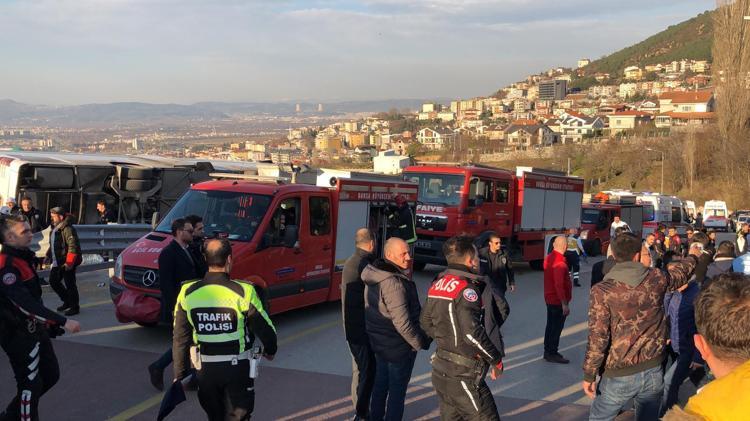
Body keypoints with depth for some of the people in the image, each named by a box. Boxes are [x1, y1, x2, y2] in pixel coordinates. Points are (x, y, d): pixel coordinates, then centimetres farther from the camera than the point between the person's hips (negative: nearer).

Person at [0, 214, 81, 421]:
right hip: (19, 334, -10)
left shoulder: (24, 258, 9)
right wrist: (63, 322, -34)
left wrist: (50, 323, 19)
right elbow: (25, 304, -32)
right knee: (31, 384, -1)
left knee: (51, 375, 17)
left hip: (35, 328, 10)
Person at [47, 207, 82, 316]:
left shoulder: (67, 229, -17)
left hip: (67, 263, -10)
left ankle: (74, 307, 9)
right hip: (57, 262, 10)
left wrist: (69, 262, -25)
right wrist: (48, 255, 18)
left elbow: (73, 246, -23)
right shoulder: (55, 229, 14)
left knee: (70, 285, -3)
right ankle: (67, 301, 29)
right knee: (53, 281, 15)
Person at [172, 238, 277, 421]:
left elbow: (180, 339, -3)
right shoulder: (243, 292, -17)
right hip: (238, 369, -3)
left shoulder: (188, 293, -8)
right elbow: (265, 329, -7)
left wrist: (180, 375, 7)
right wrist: (270, 350, 14)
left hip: (205, 369, 3)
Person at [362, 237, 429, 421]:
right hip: (399, 346, -9)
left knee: (380, 384, 21)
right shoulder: (394, 283, -27)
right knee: (397, 390, 5)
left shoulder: (374, 277, 1)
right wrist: (421, 342, -15)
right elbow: (402, 322, -27)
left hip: (378, 342, 9)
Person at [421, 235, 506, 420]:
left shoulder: (438, 283, 6)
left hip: (441, 369, 8)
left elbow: (426, 322, 15)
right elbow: (472, 332, -26)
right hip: (462, 375, -8)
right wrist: (496, 360, -15)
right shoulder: (466, 288, -18)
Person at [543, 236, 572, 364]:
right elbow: (559, 285, -27)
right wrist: (564, 304, -24)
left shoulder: (549, 258, 7)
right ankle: (552, 354, 5)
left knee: (551, 326, 17)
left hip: (550, 298, 9)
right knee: (557, 327, -1)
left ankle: (548, 351, 25)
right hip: (558, 300, -9)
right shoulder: (560, 263, -23)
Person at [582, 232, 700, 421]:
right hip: (653, 371, 3)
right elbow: (681, 272, 19)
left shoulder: (601, 291, -16)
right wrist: (693, 256, 42)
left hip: (619, 376, -3)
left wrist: (589, 375, -5)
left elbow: (597, 338, -16)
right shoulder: (656, 278, -4)